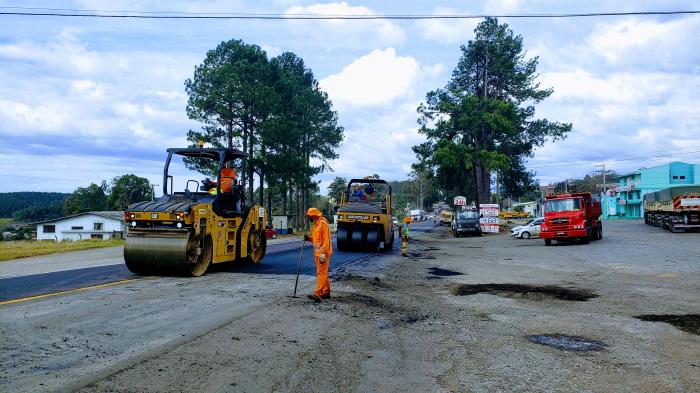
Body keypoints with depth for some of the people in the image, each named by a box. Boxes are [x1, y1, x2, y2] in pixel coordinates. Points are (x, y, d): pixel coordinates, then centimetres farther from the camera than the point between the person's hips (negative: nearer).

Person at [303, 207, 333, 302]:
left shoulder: (323, 223, -14)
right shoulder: (316, 225, 17)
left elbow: (326, 240, -19)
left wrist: (323, 254, -24)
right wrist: (309, 238, 6)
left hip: (323, 253, -10)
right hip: (317, 253, 10)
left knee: (321, 273, -12)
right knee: (323, 273, 13)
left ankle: (318, 294, -18)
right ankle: (326, 292, 20)